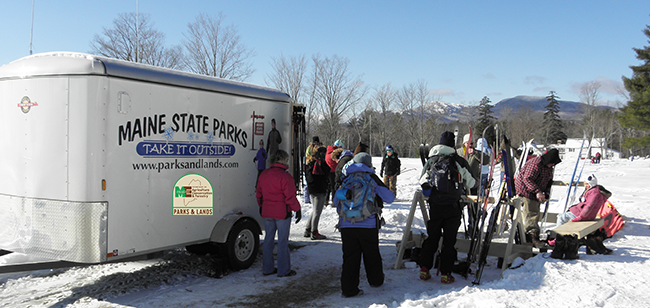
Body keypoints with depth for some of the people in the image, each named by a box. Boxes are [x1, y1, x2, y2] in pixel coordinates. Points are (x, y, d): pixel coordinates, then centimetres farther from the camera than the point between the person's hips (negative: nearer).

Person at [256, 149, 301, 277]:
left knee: (268, 239, 14)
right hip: (282, 213, -7)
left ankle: (267, 268, 21)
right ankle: (283, 270, 8)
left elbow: (259, 193, 17)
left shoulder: (264, 174, 8)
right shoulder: (285, 176, -16)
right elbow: (290, 196, -16)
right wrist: (297, 209, -6)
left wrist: (262, 207, 29)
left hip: (267, 213, 7)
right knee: (283, 241, 1)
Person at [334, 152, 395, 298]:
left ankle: (348, 288, 5)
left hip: (346, 225, 2)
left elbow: (336, 202, 17)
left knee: (350, 256, 6)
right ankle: (375, 280, 34)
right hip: (368, 225, -2)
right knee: (371, 254, 17)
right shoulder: (372, 178, 0)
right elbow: (389, 198, 3)